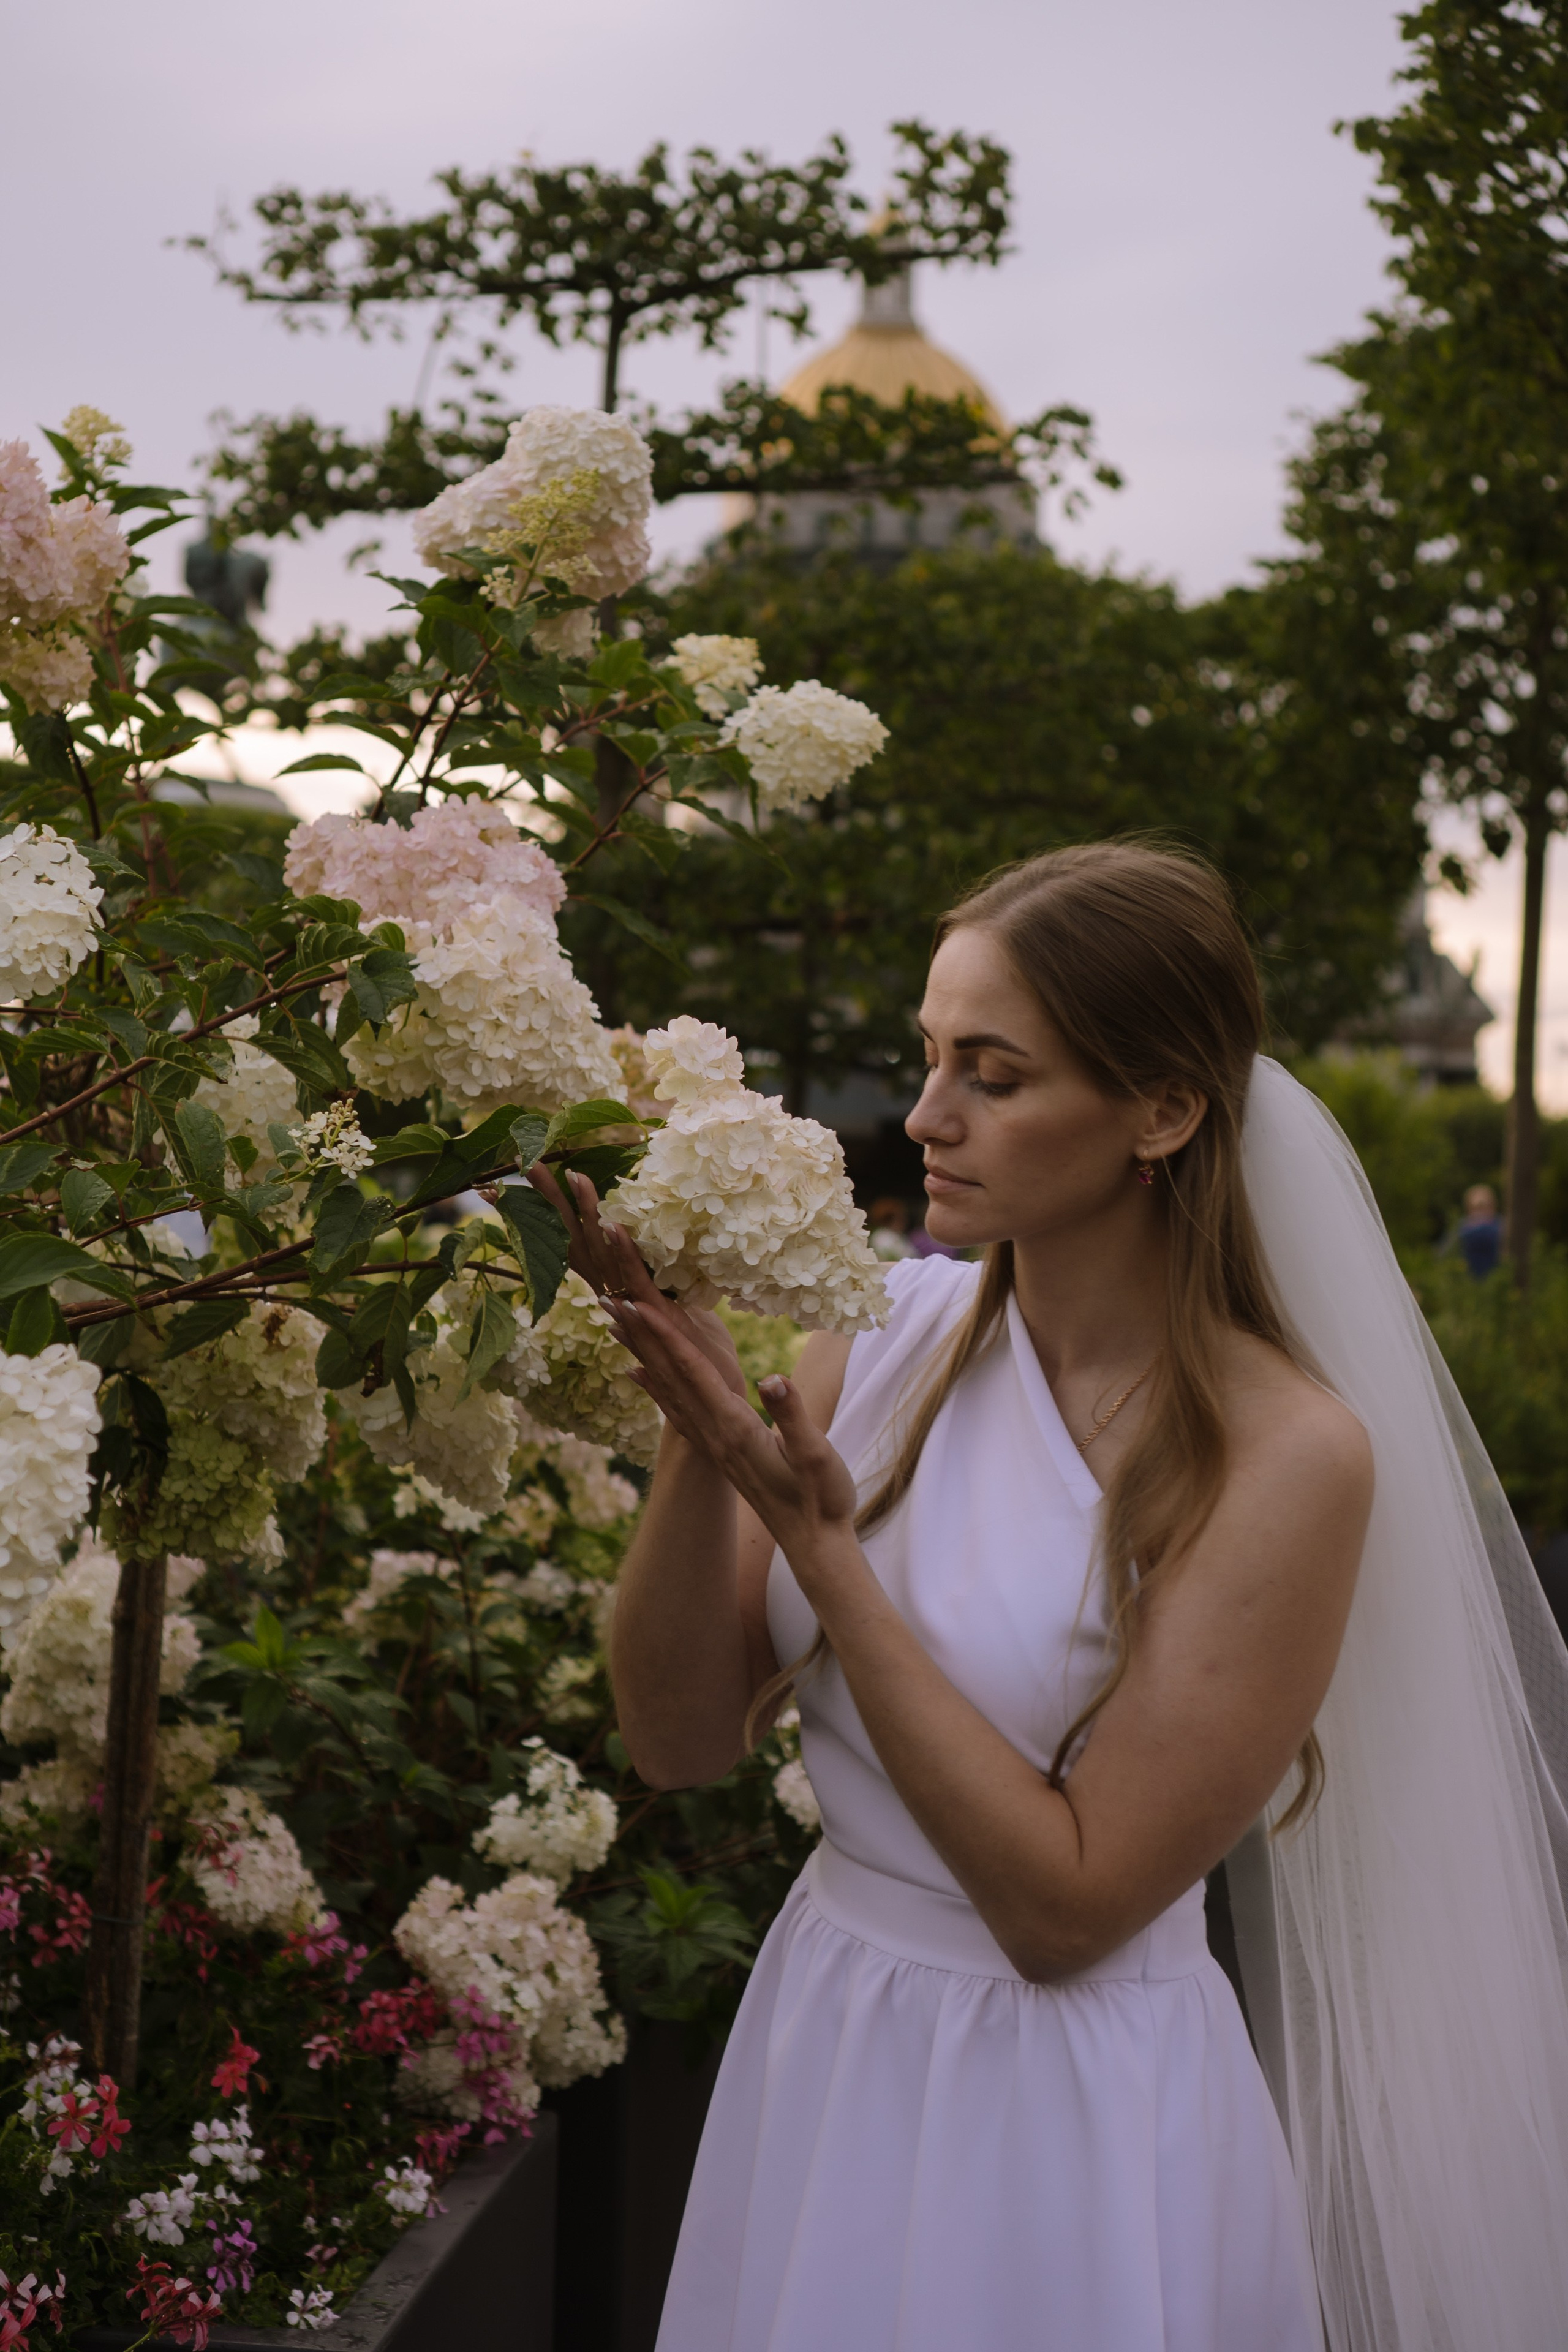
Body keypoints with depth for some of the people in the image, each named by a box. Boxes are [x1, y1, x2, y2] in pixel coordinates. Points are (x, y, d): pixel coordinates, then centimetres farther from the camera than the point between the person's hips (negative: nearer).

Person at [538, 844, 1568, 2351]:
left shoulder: (1285, 1455, -19)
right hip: (817, 2051, 5)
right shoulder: (893, 1331, -5)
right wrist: (700, 1432, -20)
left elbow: (1063, 1907, -21)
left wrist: (815, 1537, -23)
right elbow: (680, 1742, -4)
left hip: (1070, 2119, -5)